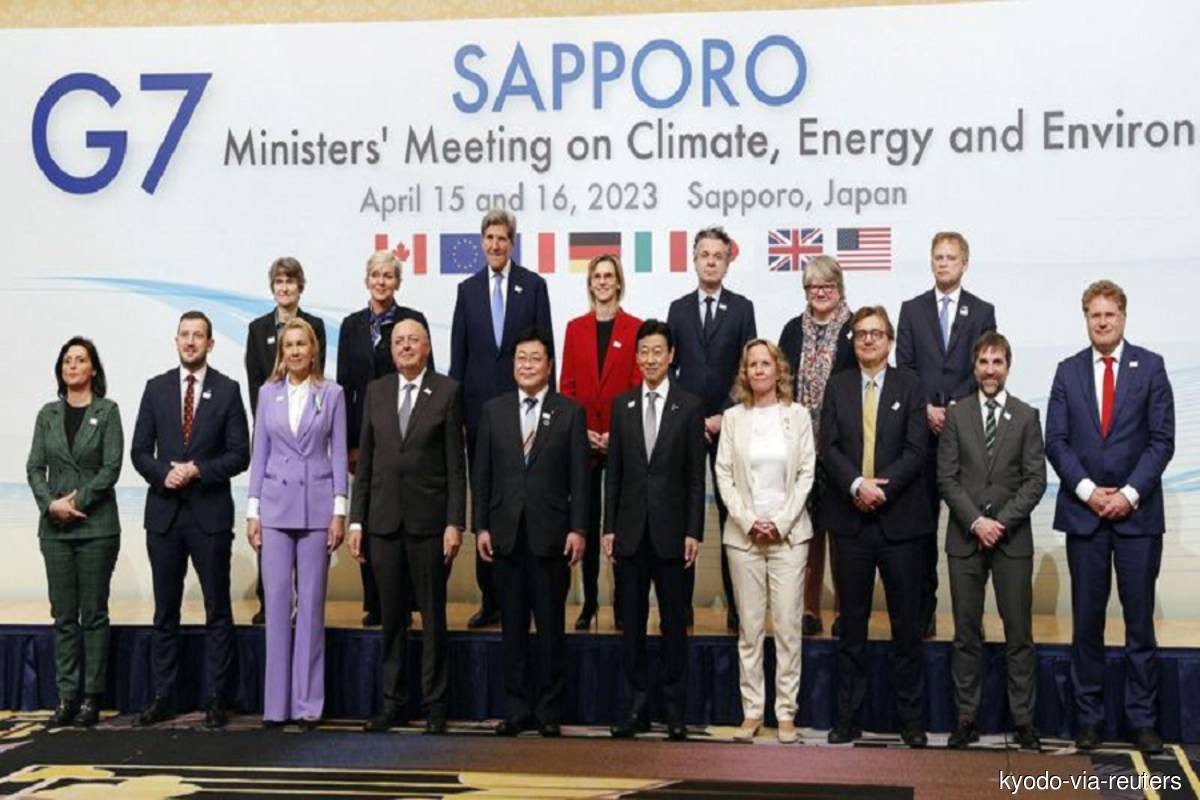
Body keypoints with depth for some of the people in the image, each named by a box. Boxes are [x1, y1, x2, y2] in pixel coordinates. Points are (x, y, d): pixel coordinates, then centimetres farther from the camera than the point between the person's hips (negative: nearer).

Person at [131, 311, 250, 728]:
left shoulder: (228, 390, 1)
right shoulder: (156, 388, 8)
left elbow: (239, 454, -3)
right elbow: (140, 451, 6)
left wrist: (198, 470, -15)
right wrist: (163, 473, -12)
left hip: (210, 513, -2)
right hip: (164, 512, 2)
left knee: (218, 611, 1)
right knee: (165, 611, 8)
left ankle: (216, 701, 7)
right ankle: (162, 698, 15)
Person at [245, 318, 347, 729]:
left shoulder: (331, 394, 2)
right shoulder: (268, 393, 7)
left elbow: (339, 453, 2)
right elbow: (259, 453, 9)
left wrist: (339, 511, -4)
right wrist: (253, 511, 4)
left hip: (316, 505, -1)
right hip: (276, 504, 2)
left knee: (311, 603, 2)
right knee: (277, 602, 2)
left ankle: (308, 704, 7)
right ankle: (275, 704, 7)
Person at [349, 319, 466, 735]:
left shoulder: (447, 392, -1)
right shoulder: (376, 391, 9)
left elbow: (456, 463, -3)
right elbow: (365, 459, 9)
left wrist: (455, 522, -9)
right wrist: (356, 519, 5)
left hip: (429, 519, -3)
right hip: (384, 519, 3)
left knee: (432, 615, 4)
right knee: (391, 616, 8)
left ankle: (434, 705, 12)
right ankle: (393, 703, 17)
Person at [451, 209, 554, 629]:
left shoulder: (533, 285, 3)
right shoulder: (468, 289, 9)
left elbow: (544, 346, 2)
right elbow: (458, 353, 9)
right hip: (480, 403, 3)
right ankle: (490, 598, 11)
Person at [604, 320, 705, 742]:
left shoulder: (690, 406, 0)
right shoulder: (622, 405, 8)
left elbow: (696, 475, -2)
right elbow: (613, 472, 8)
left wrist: (694, 532, -7)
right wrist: (609, 527, 2)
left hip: (671, 529, -2)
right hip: (630, 529, 3)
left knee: (674, 623, 3)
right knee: (632, 623, 6)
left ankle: (675, 711, 10)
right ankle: (637, 707, 13)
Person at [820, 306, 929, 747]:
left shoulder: (909, 386, 3)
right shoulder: (838, 387, 9)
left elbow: (915, 449, -5)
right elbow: (829, 447, 0)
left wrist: (882, 486, -16)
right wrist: (857, 484, -15)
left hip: (899, 519, -2)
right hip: (851, 520, 2)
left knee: (907, 624, 3)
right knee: (852, 625, 7)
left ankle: (912, 719, 11)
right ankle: (848, 718, 14)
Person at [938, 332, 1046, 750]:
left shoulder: (1026, 417, 4)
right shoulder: (955, 415, 6)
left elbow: (1035, 480, -1)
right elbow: (946, 477, 0)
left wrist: (1001, 522, -11)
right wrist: (975, 521, -11)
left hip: (1012, 538, -1)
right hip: (964, 538, 1)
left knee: (1019, 634, 1)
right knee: (966, 634, 5)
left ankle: (1023, 720, 6)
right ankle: (966, 719, 10)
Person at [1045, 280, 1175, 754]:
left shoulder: (1150, 367, 2)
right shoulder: (1068, 371, 8)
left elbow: (1162, 439, -3)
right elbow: (1056, 441, 2)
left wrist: (1129, 493, -11)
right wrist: (1087, 490, -10)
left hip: (1137, 512, -1)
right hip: (1084, 511, 1)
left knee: (1140, 621, 3)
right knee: (1086, 621, 5)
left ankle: (1143, 720, 10)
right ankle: (1089, 718, 13)